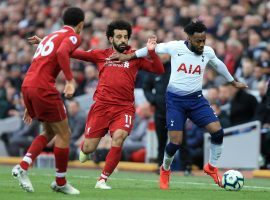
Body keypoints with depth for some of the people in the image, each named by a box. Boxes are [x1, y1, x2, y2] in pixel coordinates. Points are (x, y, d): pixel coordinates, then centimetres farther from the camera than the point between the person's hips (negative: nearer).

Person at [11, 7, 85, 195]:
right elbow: (61, 53, -22)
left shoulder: (51, 36, 27)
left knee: (50, 132, 21)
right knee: (64, 134, 4)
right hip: (43, 88, -8)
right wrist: (71, 80, -24)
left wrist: (30, 106, 31)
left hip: (27, 86, 9)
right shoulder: (73, 36, 1)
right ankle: (60, 182, 12)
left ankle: (23, 166, 5)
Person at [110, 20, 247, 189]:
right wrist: (128, 56, 6)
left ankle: (212, 167, 10)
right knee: (176, 142, -11)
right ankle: (165, 170, 22)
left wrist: (234, 82, 34)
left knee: (217, 131, -15)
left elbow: (219, 65, 21)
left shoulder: (208, 52, 0)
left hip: (196, 99, 3)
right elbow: (153, 49, 5)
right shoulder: (175, 47, -10)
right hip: (175, 100, -3)